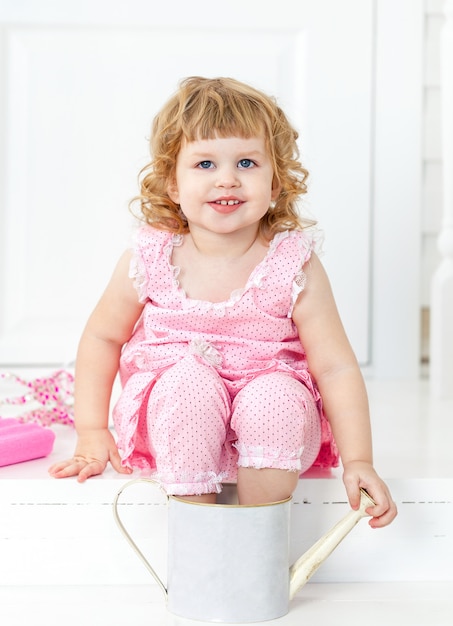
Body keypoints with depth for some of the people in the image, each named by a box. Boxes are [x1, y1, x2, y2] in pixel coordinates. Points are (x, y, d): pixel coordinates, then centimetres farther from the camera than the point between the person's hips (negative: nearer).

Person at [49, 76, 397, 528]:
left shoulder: (295, 266, -10)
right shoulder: (150, 260, -6)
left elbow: (336, 369, -9)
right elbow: (102, 337, 9)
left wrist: (358, 462, -18)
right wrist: (91, 432, 5)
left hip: (272, 435, 0)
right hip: (174, 429, 0)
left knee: (276, 394, -32)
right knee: (188, 380, -31)